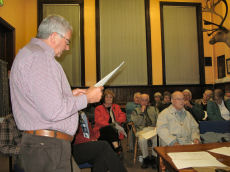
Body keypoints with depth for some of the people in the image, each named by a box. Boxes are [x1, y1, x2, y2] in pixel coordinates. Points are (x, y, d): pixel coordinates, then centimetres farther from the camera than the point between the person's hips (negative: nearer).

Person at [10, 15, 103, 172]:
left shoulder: (29, 53, 17)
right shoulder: (38, 56, -18)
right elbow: (54, 111, -25)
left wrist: (69, 95, 14)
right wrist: (86, 98, -11)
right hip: (48, 147, -10)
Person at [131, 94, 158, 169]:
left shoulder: (154, 109, 25)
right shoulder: (136, 111, 18)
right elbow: (136, 122, 3)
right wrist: (142, 112, 1)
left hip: (153, 129, 1)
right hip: (142, 130, -1)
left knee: (157, 138, -33)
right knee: (142, 139, -35)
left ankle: (153, 158, -13)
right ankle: (146, 158, -11)